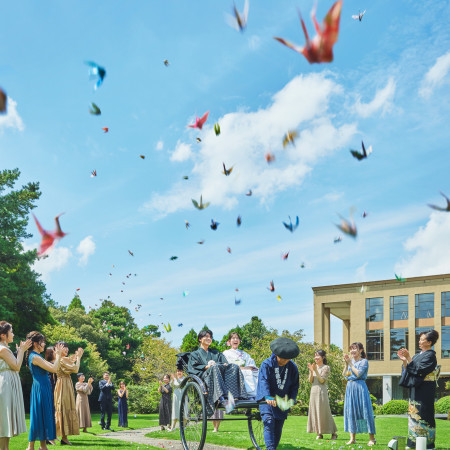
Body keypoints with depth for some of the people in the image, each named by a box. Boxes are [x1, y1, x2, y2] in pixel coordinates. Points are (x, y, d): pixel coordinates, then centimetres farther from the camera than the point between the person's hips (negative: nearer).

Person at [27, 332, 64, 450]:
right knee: (38, 416, -5)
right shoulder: (35, 357, -16)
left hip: (44, 389, 10)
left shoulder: (37, 356, 15)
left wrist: (58, 354, 14)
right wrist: (58, 354, -10)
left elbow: (52, 366, 17)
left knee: (45, 416, 11)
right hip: (40, 388, -10)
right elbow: (54, 369, -20)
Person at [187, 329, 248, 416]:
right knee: (215, 367, -38)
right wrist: (206, 366, -12)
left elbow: (225, 363, 20)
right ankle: (221, 397, -58)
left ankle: (234, 395, -47)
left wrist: (225, 365, -5)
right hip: (206, 375, -4)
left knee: (234, 367, -27)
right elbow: (193, 367, 6)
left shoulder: (216, 353, 37)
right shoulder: (195, 354, 26)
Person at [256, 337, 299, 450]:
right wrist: (267, 397, -34)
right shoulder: (266, 364, -9)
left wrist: (292, 398, -11)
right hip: (267, 400, -4)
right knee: (269, 422, -21)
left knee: (278, 428, 5)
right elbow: (263, 381, -19)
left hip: (283, 401, 4)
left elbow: (295, 385, 7)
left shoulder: (292, 367, 4)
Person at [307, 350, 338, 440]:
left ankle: (333, 432, 4)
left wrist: (316, 371, -17)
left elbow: (322, 380, -11)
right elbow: (310, 381, 7)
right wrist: (311, 371, -7)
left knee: (324, 411, -6)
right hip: (313, 391, 6)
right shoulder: (314, 367, 13)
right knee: (314, 411, 3)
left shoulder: (326, 368, -3)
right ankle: (319, 433, 8)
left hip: (322, 391, -6)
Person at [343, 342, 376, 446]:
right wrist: (346, 363, 0)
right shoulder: (350, 361, 15)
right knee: (350, 411, 4)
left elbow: (358, 373, -14)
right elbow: (344, 375, 9)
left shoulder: (364, 361, -2)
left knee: (365, 411, -7)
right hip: (350, 387, 6)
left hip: (360, 387, -6)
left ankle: (372, 438, -2)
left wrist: (350, 363, -9)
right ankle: (352, 438, 9)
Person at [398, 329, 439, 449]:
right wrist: (404, 360, -2)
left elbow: (417, 370, -20)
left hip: (424, 391, -9)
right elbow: (408, 370, 13)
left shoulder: (430, 356, -10)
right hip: (415, 390, 9)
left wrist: (408, 358, -22)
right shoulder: (418, 355, 15)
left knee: (423, 416, -7)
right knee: (414, 415, 9)